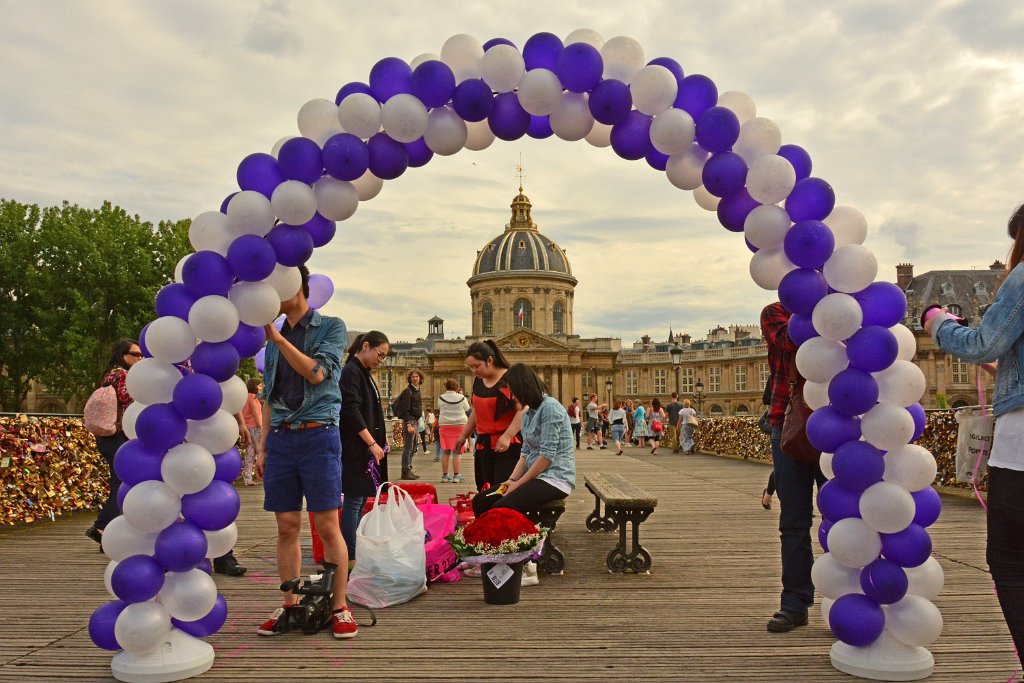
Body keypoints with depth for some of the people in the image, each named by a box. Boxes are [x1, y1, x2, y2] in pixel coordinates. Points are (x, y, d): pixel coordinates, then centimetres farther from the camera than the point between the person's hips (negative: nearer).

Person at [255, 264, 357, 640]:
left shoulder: (331, 327, 1)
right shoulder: (274, 337, 16)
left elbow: (316, 372, -15)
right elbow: (270, 399, 19)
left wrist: (277, 337, -15)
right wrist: (263, 447, 14)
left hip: (317, 436, -5)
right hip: (280, 439, 5)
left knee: (328, 526, -4)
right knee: (287, 527, 7)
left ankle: (339, 606, 6)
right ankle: (289, 605, 16)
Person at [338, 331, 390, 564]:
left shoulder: (364, 373, 16)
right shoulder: (351, 372, -13)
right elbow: (352, 411, -20)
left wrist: (380, 440, 16)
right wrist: (372, 443, -19)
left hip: (365, 447, 10)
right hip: (355, 449, -10)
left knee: (360, 501, 13)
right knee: (354, 501, -6)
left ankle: (356, 553, 21)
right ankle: (350, 558, -1)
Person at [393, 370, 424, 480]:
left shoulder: (417, 390, 17)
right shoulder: (408, 391, -11)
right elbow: (405, 410, -17)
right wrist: (409, 424, -22)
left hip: (415, 421, 9)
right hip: (409, 421, -9)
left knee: (412, 449, 12)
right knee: (408, 448, -8)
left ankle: (408, 471, 18)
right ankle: (405, 472, -4)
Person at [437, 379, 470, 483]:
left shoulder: (441, 398, -2)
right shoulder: (461, 398, -5)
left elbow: (439, 409, 11)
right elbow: (467, 410, 9)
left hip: (444, 426, 2)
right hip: (459, 425, -2)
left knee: (445, 451, 9)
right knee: (457, 452, 2)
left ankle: (445, 475, 11)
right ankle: (456, 475, -2)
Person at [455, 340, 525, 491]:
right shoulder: (478, 381, 13)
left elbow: (523, 410, -19)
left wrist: (507, 436, -27)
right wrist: (463, 436, 28)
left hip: (507, 446, -8)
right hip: (483, 445, 8)